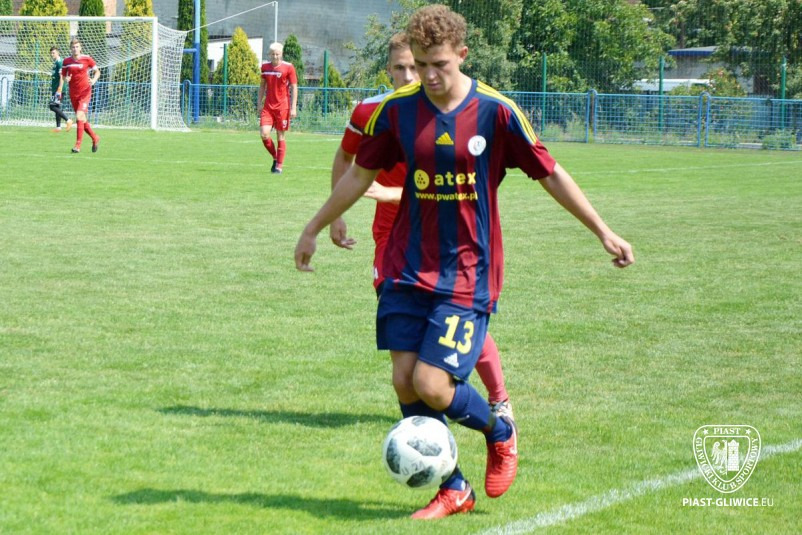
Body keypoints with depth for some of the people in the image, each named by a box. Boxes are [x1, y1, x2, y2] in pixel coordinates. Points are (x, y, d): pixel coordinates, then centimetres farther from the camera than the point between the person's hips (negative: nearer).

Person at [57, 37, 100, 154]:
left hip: (85, 92, -4)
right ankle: (95, 138, 30)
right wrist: (65, 80, -11)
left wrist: (94, 80, -15)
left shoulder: (87, 59, -4)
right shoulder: (67, 61, 4)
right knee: (82, 120, 9)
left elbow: (97, 71, 5)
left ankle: (78, 145, -18)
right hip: (73, 94, 4)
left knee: (80, 116, -19)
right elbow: (63, 77, 13)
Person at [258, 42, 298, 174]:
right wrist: (259, 102, 14)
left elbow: (294, 87, -4)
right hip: (268, 106, 3)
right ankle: (275, 158, 13)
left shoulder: (288, 67, -6)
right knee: (264, 134, -10)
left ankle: (279, 165, 10)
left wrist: (293, 108, -9)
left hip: (282, 107, -3)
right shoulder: (265, 67, 6)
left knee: (280, 136, 1)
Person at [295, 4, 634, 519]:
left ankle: (501, 433, 18)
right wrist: (314, 229, 21)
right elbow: (360, 173, 14)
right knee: (405, 381, -2)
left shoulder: (496, 111, -9)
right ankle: (453, 490, 16)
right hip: (408, 268, 4)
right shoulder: (397, 109, 0)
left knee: (432, 385, -14)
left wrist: (603, 231, -1)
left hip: (468, 275, -4)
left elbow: (550, 174, -2)